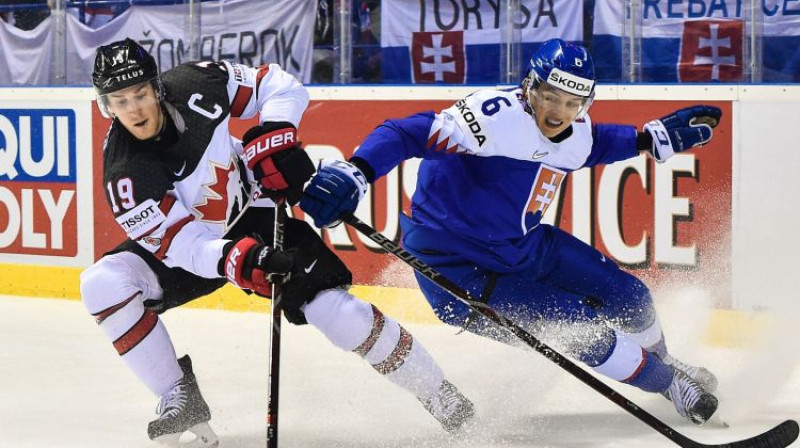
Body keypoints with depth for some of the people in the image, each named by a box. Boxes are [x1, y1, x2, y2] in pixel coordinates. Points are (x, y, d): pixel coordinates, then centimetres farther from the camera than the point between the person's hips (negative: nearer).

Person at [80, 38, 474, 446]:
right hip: (192, 246, 0)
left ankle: (439, 394, 5)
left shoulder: (195, 86, -24)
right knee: (103, 283, -24)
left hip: (252, 218, 0)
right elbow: (180, 244, -31)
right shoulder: (124, 172, -28)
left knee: (337, 312, -13)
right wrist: (240, 259, -46)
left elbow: (279, 87, -8)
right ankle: (179, 397, -13)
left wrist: (274, 139, -24)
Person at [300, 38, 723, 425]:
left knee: (629, 297, 12)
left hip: (524, 246, 9)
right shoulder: (500, 116, -29)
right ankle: (668, 383, 13)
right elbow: (408, 134, -36)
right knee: (585, 329, -13)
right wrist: (353, 172, -52)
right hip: (456, 268, -8)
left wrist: (659, 137, 14)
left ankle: (658, 358, 45)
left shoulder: (577, 133, -3)